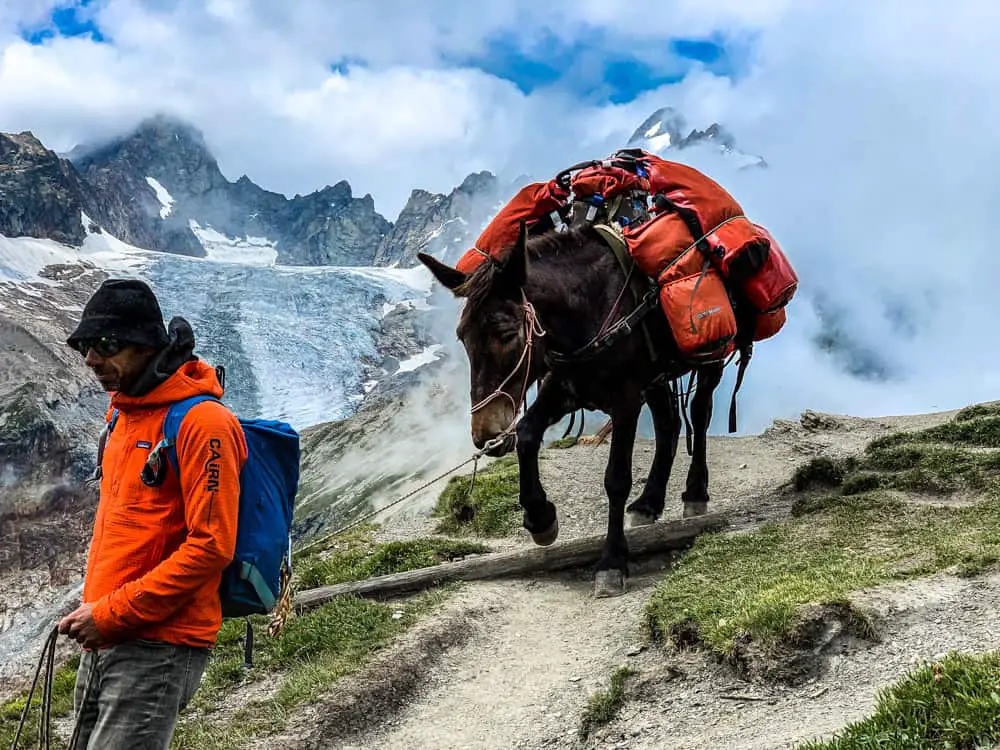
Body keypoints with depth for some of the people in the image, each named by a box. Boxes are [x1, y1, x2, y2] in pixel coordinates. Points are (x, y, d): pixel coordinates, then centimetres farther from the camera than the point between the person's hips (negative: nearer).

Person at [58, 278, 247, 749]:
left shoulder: (201, 423, -14)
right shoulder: (123, 416, 14)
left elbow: (211, 546, -19)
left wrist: (111, 613, -17)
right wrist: (92, 610, 12)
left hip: (158, 647, -9)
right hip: (103, 643, 9)